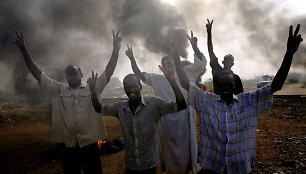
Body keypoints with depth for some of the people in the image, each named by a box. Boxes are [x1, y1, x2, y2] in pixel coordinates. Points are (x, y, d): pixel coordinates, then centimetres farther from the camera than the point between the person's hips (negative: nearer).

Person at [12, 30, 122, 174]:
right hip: (68, 146, 2)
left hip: (90, 145, -1)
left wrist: (116, 49, -13)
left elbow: (108, 72, -5)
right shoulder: (59, 90, 7)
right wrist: (24, 50, -5)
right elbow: (38, 74, 2)